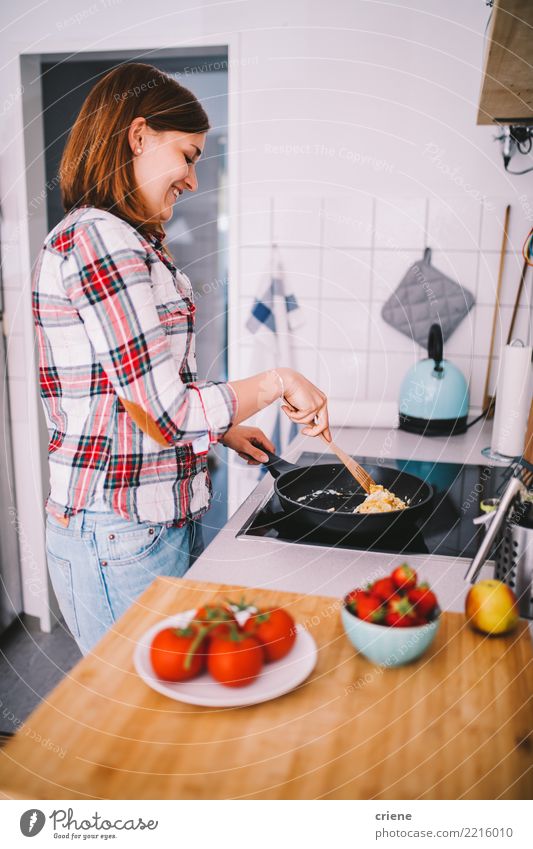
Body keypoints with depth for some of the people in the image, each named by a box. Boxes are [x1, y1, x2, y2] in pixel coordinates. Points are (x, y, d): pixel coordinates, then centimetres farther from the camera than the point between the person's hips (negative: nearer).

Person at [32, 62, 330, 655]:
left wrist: (223, 428, 14)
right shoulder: (100, 238, -17)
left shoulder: (122, 242, 15)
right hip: (121, 538, -10)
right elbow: (168, 412, -22)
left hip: (155, 523, 10)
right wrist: (277, 382, -9)